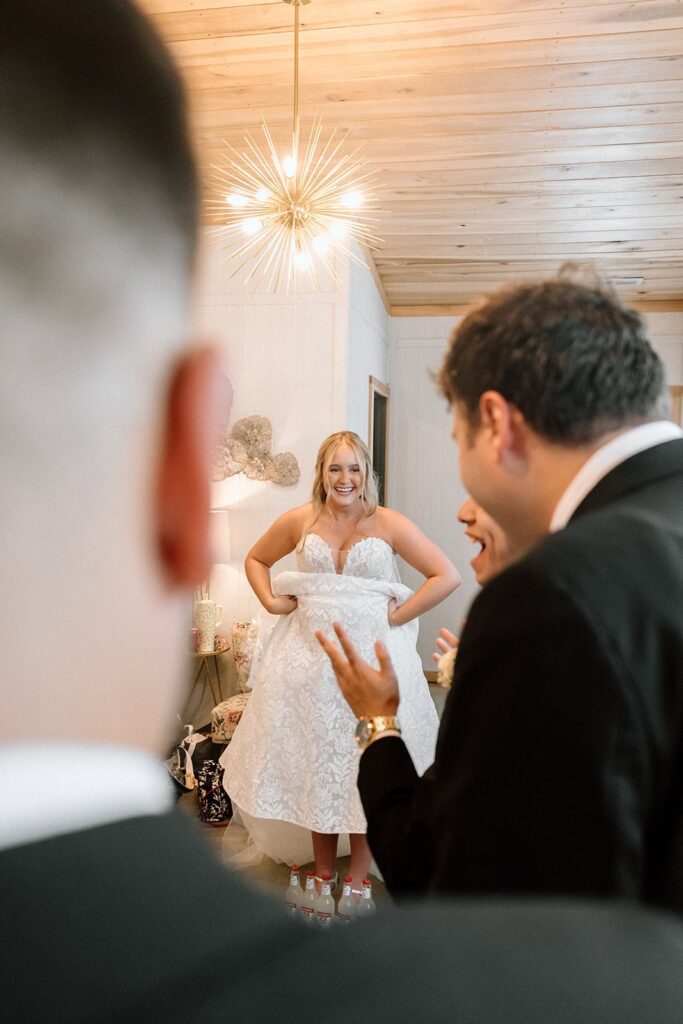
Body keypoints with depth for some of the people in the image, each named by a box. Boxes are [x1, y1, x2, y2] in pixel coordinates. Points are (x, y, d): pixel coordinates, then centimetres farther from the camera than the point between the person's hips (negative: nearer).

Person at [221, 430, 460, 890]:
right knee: (313, 762, 11)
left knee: (367, 765, 6)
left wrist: (396, 617, -9)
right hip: (309, 657, 3)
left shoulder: (389, 524, -5)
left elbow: (447, 576, -7)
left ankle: (358, 876, 25)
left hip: (373, 656, -2)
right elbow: (256, 559, 18)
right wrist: (271, 601, 3)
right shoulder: (300, 520, 2)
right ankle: (322, 871, 29)